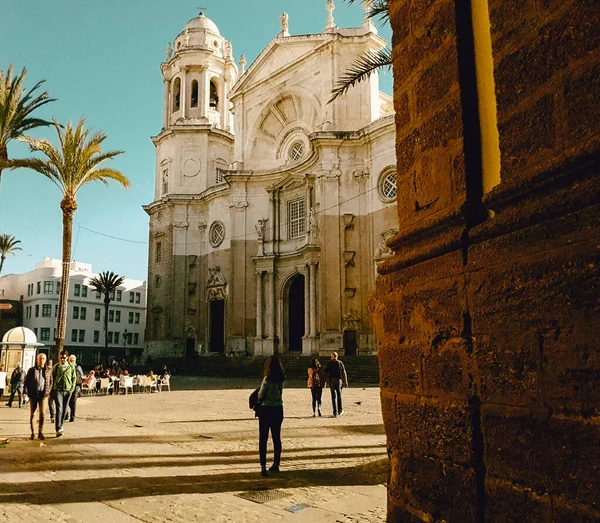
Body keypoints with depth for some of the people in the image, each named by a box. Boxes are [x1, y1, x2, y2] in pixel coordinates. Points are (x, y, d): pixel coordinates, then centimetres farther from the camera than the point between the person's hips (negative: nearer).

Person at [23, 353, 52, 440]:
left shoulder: (48, 371, 6)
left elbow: (51, 382, 11)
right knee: (32, 414, 5)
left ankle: (40, 432, 6)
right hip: (33, 395, 1)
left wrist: (49, 392, 1)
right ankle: (33, 433, 14)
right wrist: (26, 392, -4)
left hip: (43, 395, 0)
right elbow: (26, 382, 6)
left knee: (42, 413, -6)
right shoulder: (32, 370, 5)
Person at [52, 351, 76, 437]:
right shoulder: (56, 366, 2)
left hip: (67, 391, 3)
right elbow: (52, 378, 7)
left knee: (64, 410, 10)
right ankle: (58, 429, -18)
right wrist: (52, 390, 2)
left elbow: (74, 378, 12)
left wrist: (72, 388, 3)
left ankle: (60, 426, 26)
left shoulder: (71, 367, 6)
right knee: (59, 409, -14)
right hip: (58, 390, -3)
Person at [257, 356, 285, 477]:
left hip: (266, 410, -5)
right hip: (278, 409, 5)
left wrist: (259, 397, 13)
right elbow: (279, 392, 5)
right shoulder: (281, 379, 0)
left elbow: (260, 396, -8)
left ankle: (263, 466, -6)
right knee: (276, 438, 15)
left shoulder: (267, 379, -16)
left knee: (263, 439, 1)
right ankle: (276, 464, 24)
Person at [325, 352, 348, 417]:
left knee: (334, 396, 1)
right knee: (339, 396, 15)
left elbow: (326, 373, -2)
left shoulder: (329, 363, 2)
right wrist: (345, 381, 3)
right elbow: (344, 373, 0)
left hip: (332, 381, -1)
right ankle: (340, 410, 21)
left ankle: (335, 413, -2)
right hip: (339, 380, 1)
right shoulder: (340, 363, 3)